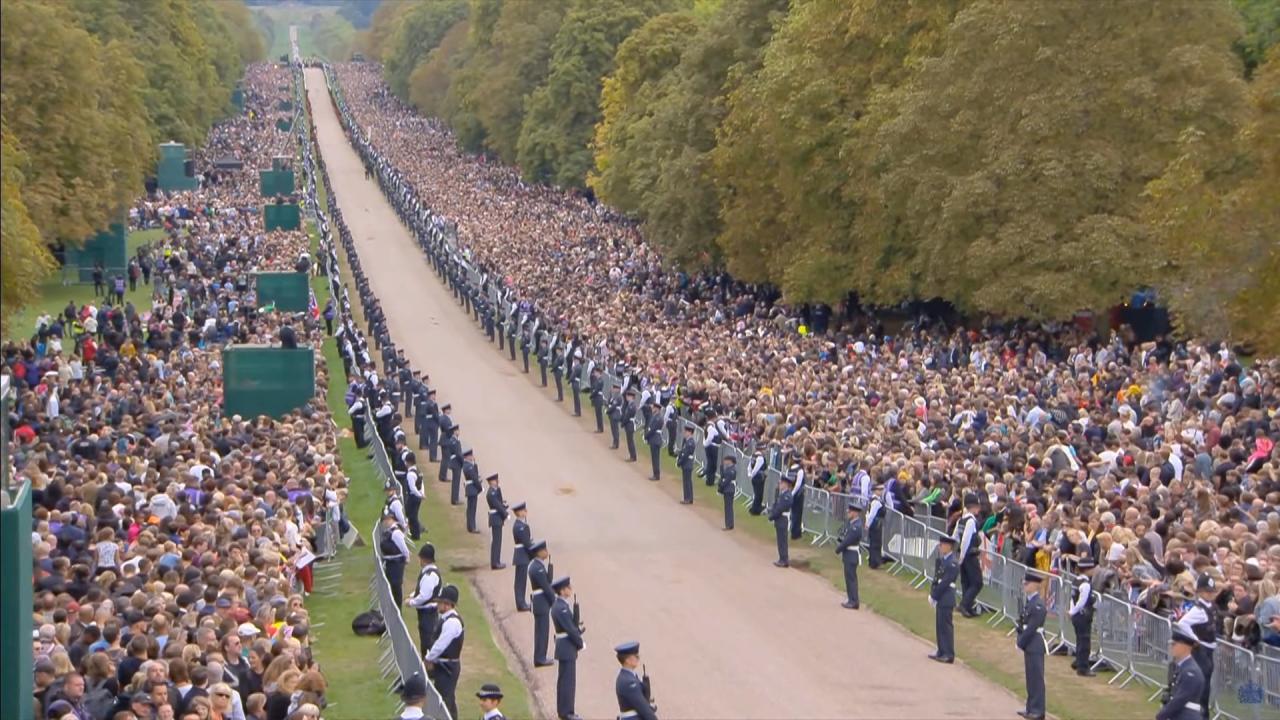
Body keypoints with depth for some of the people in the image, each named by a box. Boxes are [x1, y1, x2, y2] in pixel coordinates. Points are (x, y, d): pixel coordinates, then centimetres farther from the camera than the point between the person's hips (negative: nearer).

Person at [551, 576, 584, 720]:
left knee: (564, 680, 16)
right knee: (568, 681, -4)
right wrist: (581, 643, -9)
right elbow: (570, 629, -21)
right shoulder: (562, 608, -22)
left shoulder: (558, 605, 10)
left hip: (563, 647, 10)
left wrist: (578, 631, -1)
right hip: (567, 648, -10)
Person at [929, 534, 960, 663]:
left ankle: (949, 655, 1)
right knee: (940, 626, 15)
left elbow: (945, 582, -19)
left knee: (946, 626, -4)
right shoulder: (942, 560, 11)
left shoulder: (952, 564, -17)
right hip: (940, 599, 9)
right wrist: (932, 594, 3)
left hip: (946, 599, -9)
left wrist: (934, 596, -14)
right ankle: (942, 652, 25)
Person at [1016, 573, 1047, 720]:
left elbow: (1032, 627, -20)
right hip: (1029, 645, 9)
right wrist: (1020, 640, 6)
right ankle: (1031, 708, 23)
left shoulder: (1038, 604, -18)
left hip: (1035, 646, -9)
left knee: (1037, 678, -4)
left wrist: (1021, 642, -15)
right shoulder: (1028, 601, 11)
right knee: (1031, 677, 15)